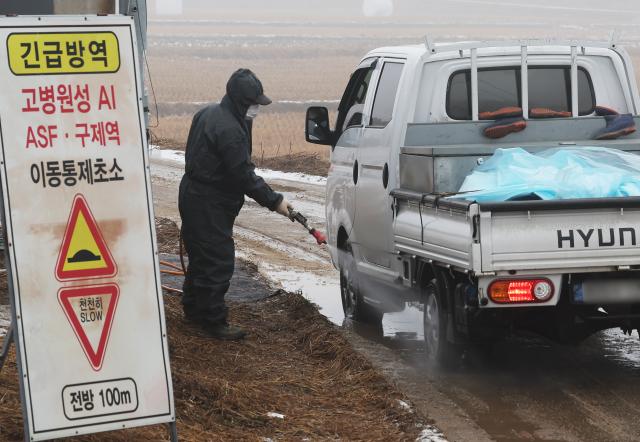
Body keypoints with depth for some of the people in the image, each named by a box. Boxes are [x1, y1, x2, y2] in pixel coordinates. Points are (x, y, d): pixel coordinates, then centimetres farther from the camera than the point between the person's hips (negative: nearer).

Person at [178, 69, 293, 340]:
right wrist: (275, 202, -15)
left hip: (193, 194, 11)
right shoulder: (230, 130, -25)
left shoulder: (208, 114, 8)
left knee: (201, 255, 21)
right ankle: (214, 321, -1)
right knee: (218, 262, -5)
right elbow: (244, 176, -23)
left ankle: (193, 309, 33)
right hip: (209, 204, -11)